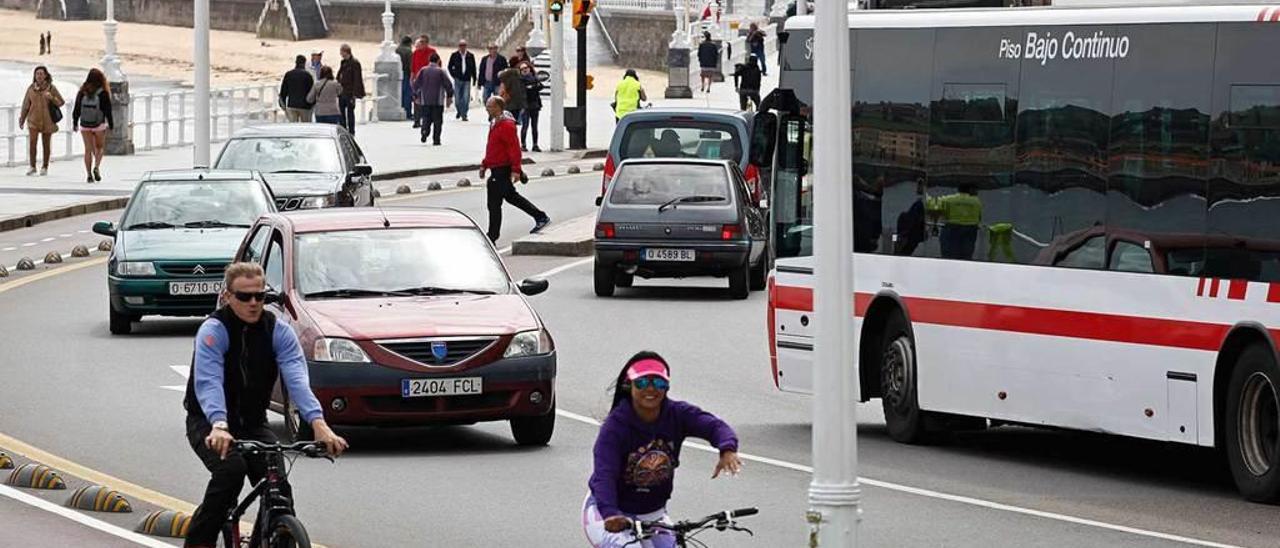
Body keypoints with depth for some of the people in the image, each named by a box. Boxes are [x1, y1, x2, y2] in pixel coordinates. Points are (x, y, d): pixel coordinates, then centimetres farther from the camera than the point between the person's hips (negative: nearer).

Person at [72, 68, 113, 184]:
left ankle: (89, 174, 3)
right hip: (99, 125, -2)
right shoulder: (103, 93, -10)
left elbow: (77, 109, 4)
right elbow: (107, 110, -6)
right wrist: (111, 124, 4)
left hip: (84, 125, 2)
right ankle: (96, 166, -5)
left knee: (88, 149, 7)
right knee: (100, 146, 16)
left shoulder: (82, 92, -2)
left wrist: (75, 123, 15)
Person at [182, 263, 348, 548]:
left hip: (253, 424, 4)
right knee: (231, 468, -31)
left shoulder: (279, 331, -7)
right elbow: (208, 382, -34)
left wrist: (318, 423, -39)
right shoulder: (213, 330, -19)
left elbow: (297, 379, -22)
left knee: (279, 486, -18)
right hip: (208, 423, -4)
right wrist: (219, 426, -53)